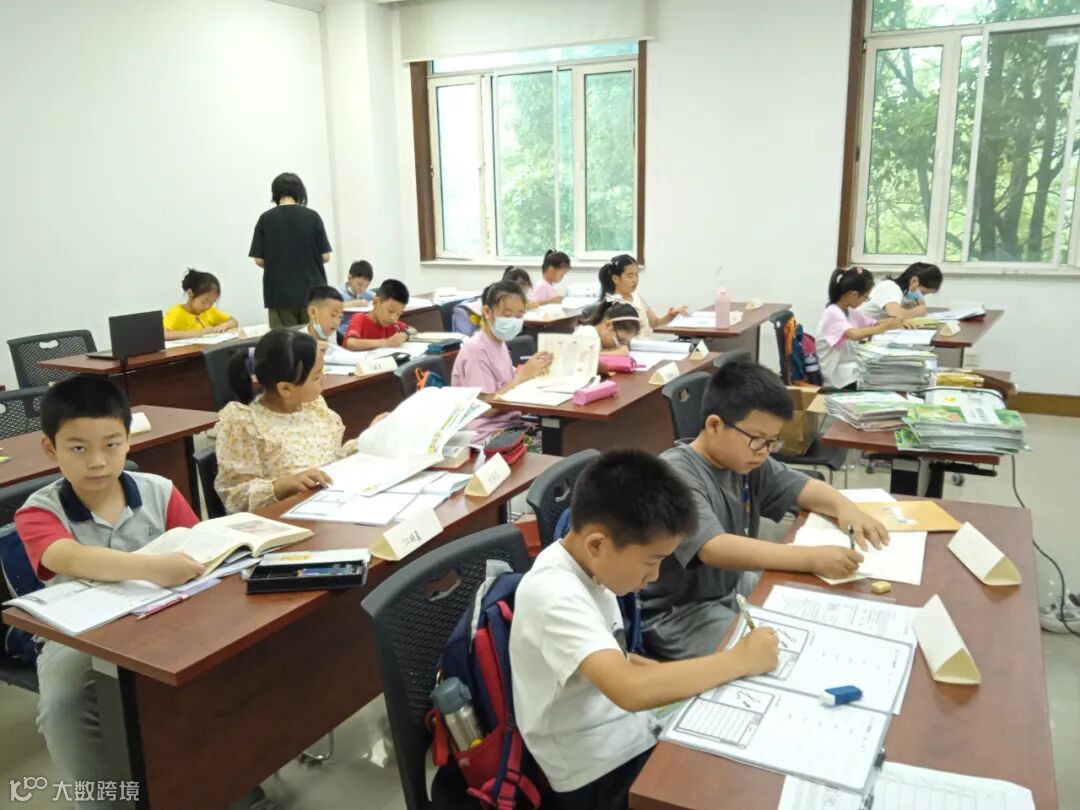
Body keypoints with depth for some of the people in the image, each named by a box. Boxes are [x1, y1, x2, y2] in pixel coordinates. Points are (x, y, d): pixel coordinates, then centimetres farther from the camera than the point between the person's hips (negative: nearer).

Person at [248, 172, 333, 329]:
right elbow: (325, 256, -2)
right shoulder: (312, 216, -2)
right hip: (311, 291, 0)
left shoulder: (266, 219, -2)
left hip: (279, 293, 0)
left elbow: (259, 260, -2)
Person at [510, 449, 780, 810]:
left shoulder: (586, 567, 0)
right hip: (601, 776, -8)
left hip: (631, 736, 8)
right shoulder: (556, 596, -27)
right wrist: (739, 660, -27)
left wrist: (691, 674, 0)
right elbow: (631, 690, -39)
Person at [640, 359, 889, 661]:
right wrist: (811, 558, -45)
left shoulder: (745, 458, -2)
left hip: (732, 588, 9)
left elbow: (803, 487, 10)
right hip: (676, 614, -8)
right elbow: (715, 549, -39)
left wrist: (844, 506, -13)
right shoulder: (676, 476, -27)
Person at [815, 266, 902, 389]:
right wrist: (887, 326, -24)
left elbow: (875, 324, 15)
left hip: (852, 367, 9)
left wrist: (899, 321, -4)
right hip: (837, 376, -9)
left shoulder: (850, 312, 10)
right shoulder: (833, 313, -18)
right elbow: (855, 335, -34)